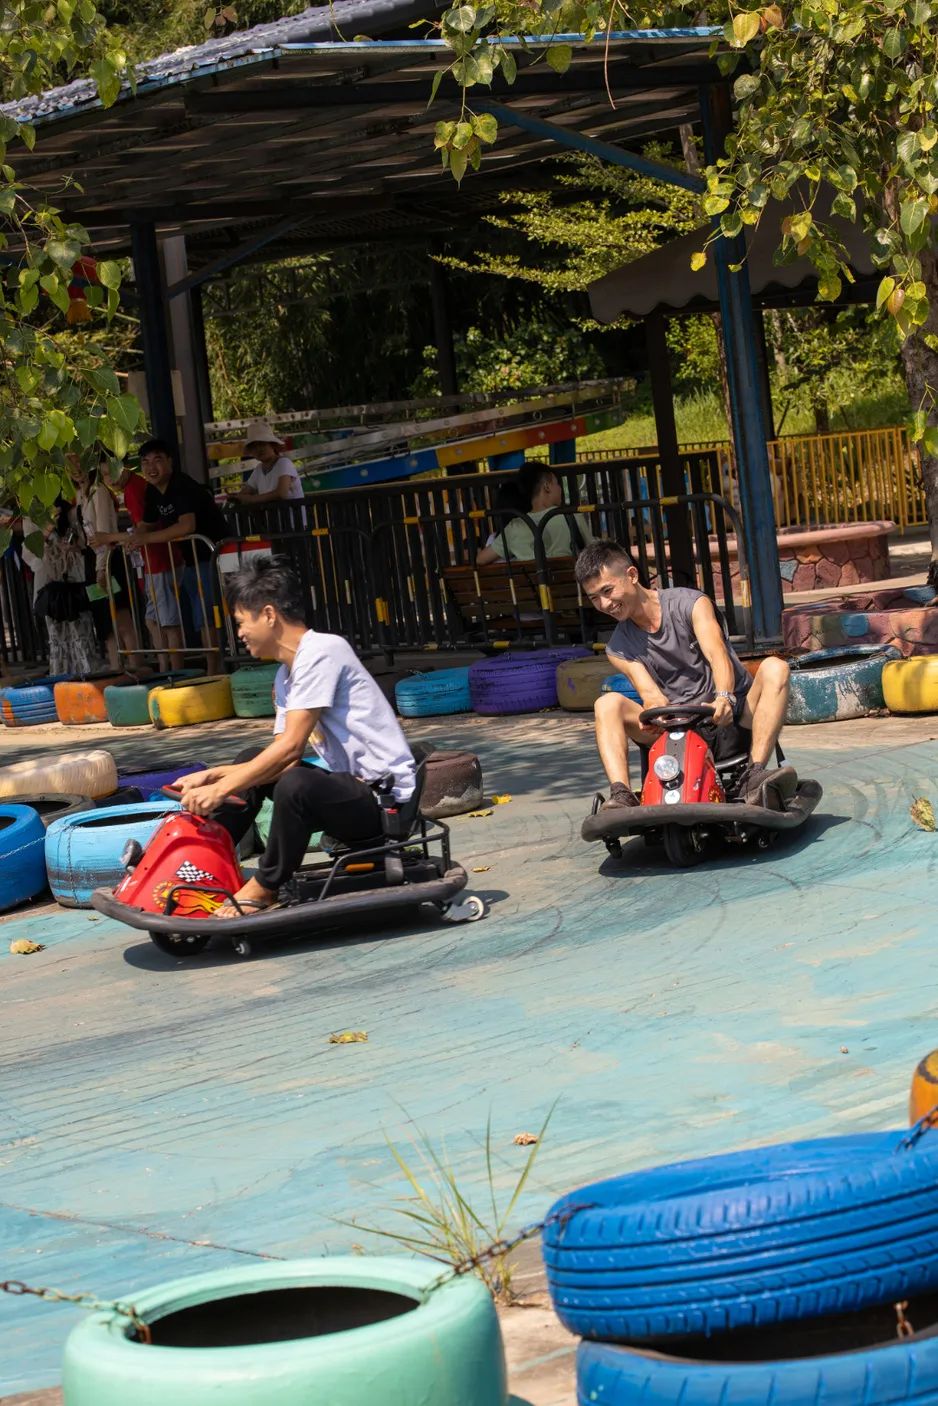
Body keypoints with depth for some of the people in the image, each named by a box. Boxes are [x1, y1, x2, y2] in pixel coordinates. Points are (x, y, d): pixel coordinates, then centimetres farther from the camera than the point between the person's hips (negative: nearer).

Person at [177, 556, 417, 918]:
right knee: (254, 761, 14)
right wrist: (211, 776, 1)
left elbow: (290, 747, -22)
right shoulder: (286, 676, 12)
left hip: (386, 799, -10)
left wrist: (220, 790, -20)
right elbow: (283, 758, 9)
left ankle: (265, 888, -11)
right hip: (350, 785, 10)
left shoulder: (322, 651, -16)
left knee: (295, 784, -34)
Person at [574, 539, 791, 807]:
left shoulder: (691, 604, -4)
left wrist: (724, 698, -41)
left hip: (732, 718, -2)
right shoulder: (618, 650, 6)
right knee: (608, 703, -20)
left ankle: (754, 774, -39)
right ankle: (621, 793, -40)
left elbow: (718, 656, -20)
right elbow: (651, 693, -8)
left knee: (774, 667, -28)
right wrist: (655, 711, -34)